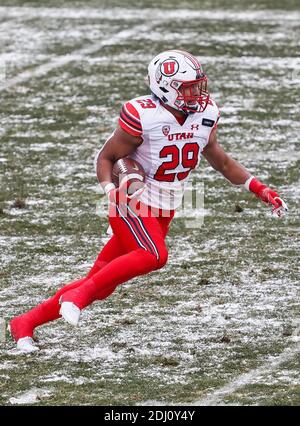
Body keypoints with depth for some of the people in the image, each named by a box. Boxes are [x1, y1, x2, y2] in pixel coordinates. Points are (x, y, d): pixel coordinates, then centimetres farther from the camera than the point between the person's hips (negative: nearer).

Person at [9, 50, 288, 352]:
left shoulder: (204, 116, 0)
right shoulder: (143, 117, -19)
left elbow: (221, 162, 16)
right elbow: (106, 157, -8)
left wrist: (260, 190, 10)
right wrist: (111, 189, -26)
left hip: (162, 213, 6)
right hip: (132, 204, -6)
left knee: (100, 287, 5)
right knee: (155, 256, -33)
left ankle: (26, 322, 14)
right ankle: (79, 294, -21)